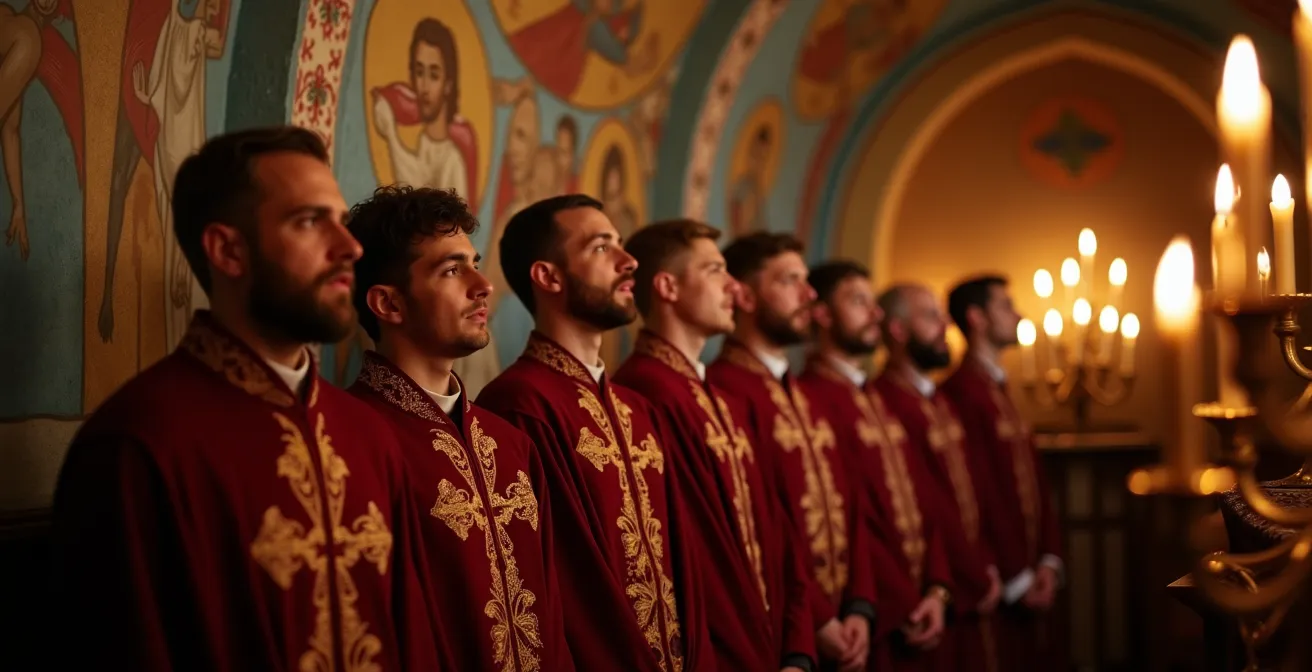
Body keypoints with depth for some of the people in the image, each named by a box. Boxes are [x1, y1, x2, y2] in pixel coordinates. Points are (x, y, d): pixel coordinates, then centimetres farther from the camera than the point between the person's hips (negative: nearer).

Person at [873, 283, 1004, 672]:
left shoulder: (940, 402, 14)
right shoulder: (885, 403, -17)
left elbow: (978, 489, 13)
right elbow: (927, 505, -17)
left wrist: (987, 569, 0)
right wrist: (979, 579, -7)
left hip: (976, 597, 9)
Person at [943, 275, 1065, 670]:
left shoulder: (1000, 391, 16)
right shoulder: (961, 392, -15)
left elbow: (1035, 483, 14)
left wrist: (1049, 561, 2)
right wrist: (1015, 578, -14)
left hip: (1029, 586, 9)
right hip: (999, 587, -9)